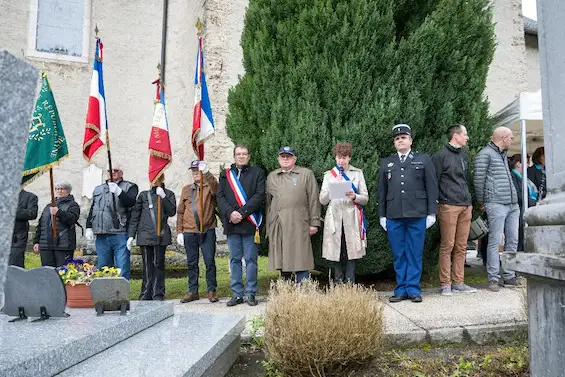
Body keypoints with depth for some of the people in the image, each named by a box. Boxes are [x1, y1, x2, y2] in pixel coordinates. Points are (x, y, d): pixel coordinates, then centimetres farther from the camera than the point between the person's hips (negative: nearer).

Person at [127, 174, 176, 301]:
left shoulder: (169, 194, 10)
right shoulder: (143, 195, 12)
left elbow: (172, 212, -4)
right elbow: (135, 216, 12)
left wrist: (163, 197, -11)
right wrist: (131, 235, 7)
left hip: (161, 235, -1)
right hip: (145, 234, 1)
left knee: (158, 264, 0)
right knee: (147, 265, 3)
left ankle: (158, 294, 7)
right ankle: (146, 294, 10)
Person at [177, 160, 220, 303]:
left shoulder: (210, 187, 3)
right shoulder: (186, 189, 12)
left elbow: (215, 186, -24)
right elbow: (180, 212, 13)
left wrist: (206, 172, -41)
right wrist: (179, 232, 6)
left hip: (207, 231, -3)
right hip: (189, 232, 3)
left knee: (210, 262, 0)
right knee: (192, 263, 9)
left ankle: (212, 291, 11)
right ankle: (193, 291, 19)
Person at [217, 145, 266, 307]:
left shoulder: (257, 172, 5)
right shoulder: (225, 174, 15)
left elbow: (259, 196, -5)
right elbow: (220, 196, 7)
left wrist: (242, 213, -13)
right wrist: (230, 213, -11)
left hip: (249, 223, -3)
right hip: (231, 224, 3)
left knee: (250, 259, 1)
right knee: (235, 259, 7)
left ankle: (251, 293, 11)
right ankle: (237, 294, 15)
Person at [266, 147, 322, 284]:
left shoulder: (306, 174, 7)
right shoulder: (271, 176, 17)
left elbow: (314, 199, 3)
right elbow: (268, 202, 17)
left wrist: (314, 223, -3)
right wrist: (268, 227, 13)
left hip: (299, 225, -3)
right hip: (277, 226, 3)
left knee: (300, 260, -3)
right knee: (281, 260, 6)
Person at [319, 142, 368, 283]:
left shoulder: (358, 173, 12)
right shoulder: (329, 175, 13)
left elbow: (365, 198, 8)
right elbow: (322, 200, 7)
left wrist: (354, 196, -12)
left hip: (351, 220, 0)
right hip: (334, 219, 0)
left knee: (351, 254, -2)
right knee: (336, 255, 0)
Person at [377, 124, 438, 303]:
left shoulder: (424, 160, 8)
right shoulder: (386, 163, 14)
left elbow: (432, 188, 4)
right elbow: (381, 191, 13)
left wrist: (432, 213, -2)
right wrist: (382, 215, 8)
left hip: (417, 215, -2)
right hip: (394, 216, 2)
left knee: (414, 254, 3)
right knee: (399, 255, 7)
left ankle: (413, 289, 12)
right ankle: (401, 289, 15)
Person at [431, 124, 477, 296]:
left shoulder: (464, 156, 19)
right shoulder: (441, 156, -4)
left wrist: (469, 201, 20)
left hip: (465, 207, 7)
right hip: (448, 206, -7)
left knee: (461, 247, 9)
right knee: (447, 246, -4)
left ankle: (458, 282, 16)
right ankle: (445, 284, 3)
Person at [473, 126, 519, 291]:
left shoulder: (503, 155, 21)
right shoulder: (485, 154, -5)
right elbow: (478, 179, -8)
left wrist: (516, 201, 16)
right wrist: (482, 203, -3)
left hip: (513, 205, 8)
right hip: (497, 205, -8)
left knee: (512, 241, 9)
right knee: (495, 242, -6)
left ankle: (509, 276, 18)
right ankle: (493, 279, 0)